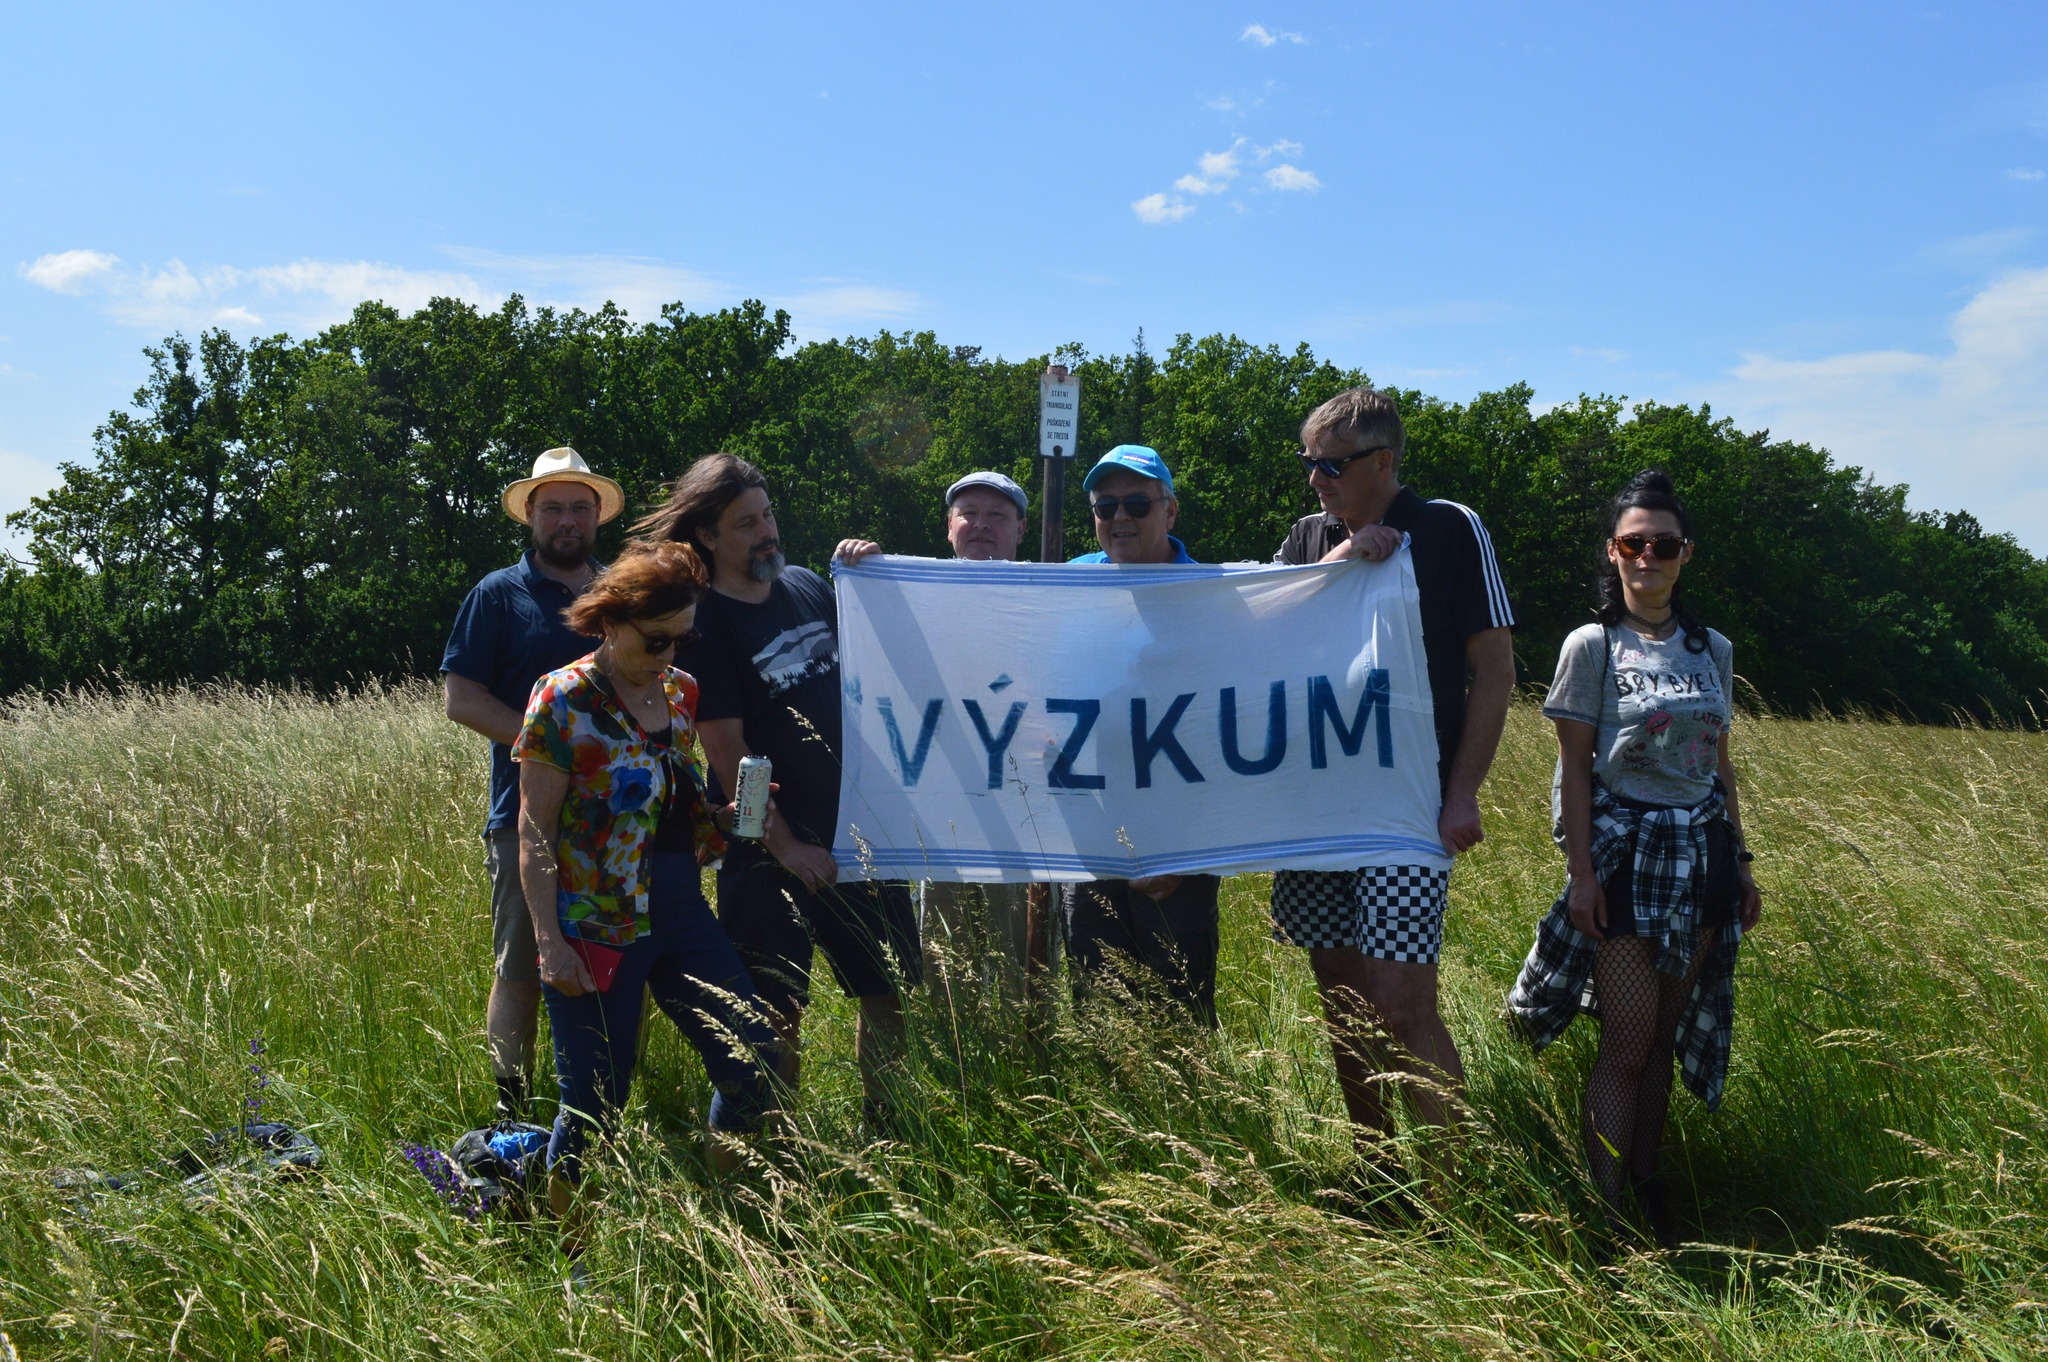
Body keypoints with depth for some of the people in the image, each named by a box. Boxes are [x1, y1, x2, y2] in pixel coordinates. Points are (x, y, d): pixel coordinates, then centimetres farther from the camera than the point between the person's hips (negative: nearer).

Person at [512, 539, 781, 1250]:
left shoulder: (680, 691, 9)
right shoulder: (564, 699, -9)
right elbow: (535, 832, -9)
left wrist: (730, 813, 0)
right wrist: (550, 942, -16)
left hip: (682, 911, 6)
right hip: (599, 929, -6)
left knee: (755, 1068, 3)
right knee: (593, 1106, 1)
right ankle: (572, 1256, 22)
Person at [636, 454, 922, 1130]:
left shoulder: (809, 587, 7)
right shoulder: (703, 624, -10)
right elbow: (727, 753, -14)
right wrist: (784, 846, -14)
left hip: (856, 825, 6)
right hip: (774, 847, -6)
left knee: (890, 990, 11)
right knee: (778, 1015, 3)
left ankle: (884, 1135, 27)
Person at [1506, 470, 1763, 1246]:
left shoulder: (1711, 650, 10)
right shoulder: (1593, 646, -4)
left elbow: (1720, 765, 15)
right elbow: (1574, 771, -6)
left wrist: (1741, 862, 12)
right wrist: (1581, 873, -12)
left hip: (1699, 855, 5)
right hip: (1625, 853, -4)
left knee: (1664, 1038, 8)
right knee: (1626, 1044, -6)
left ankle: (1646, 1189, 19)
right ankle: (1605, 1211, 0)